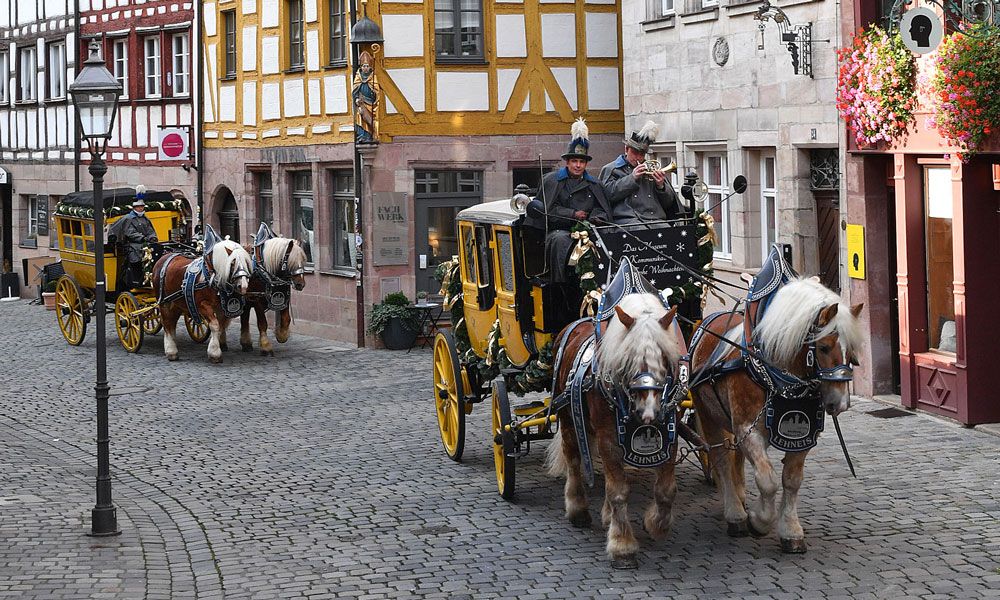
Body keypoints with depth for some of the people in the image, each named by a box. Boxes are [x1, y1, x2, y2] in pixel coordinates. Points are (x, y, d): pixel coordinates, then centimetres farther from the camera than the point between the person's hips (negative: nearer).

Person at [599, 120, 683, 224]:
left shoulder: (651, 169, 26)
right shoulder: (611, 169, 15)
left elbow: (669, 203, 25)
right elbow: (608, 194, -4)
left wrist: (661, 186, 4)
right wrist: (632, 178, -5)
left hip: (657, 219, 4)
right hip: (627, 219, -4)